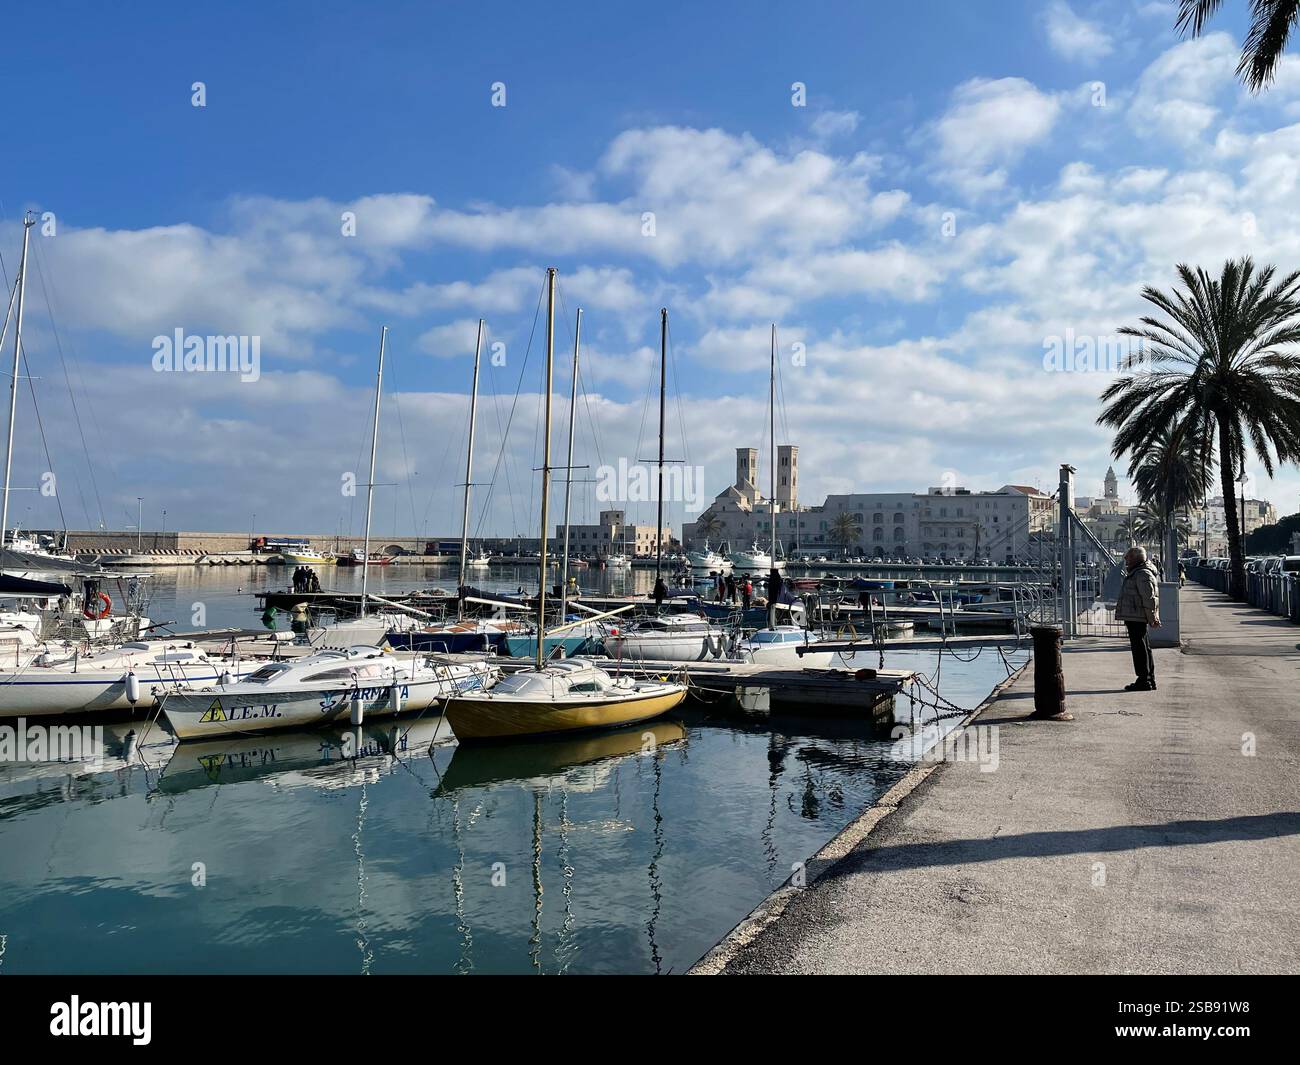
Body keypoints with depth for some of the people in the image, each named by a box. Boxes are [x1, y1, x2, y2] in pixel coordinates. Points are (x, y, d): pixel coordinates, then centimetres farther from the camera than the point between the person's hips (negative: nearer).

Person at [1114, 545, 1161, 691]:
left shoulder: (1143, 574, -16)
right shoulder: (1136, 573, 19)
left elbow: (1149, 598, -21)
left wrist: (1152, 617, -20)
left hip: (1137, 617, -11)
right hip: (1133, 616, 11)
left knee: (1140, 647, -8)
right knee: (1143, 647, 15)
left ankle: (1144, 680, -5)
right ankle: (1150, 680, 22)